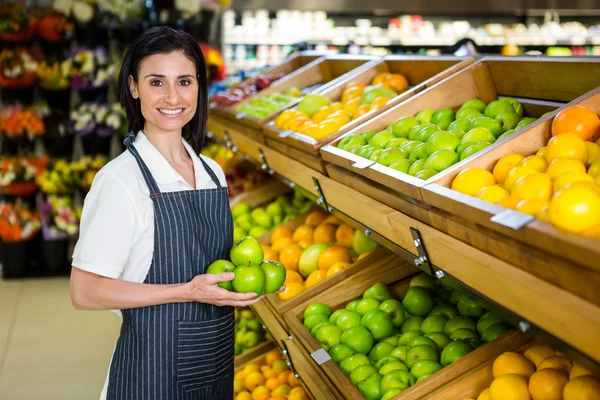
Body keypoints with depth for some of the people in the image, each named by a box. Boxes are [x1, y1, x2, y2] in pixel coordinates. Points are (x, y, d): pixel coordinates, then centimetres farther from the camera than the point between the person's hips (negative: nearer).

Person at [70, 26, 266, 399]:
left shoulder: (213, 173, 3)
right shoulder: (120, 180, -17)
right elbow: (86, 292, -18)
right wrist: (188, 292, -22)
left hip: (217, 361, 6)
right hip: (154, 367, -6)